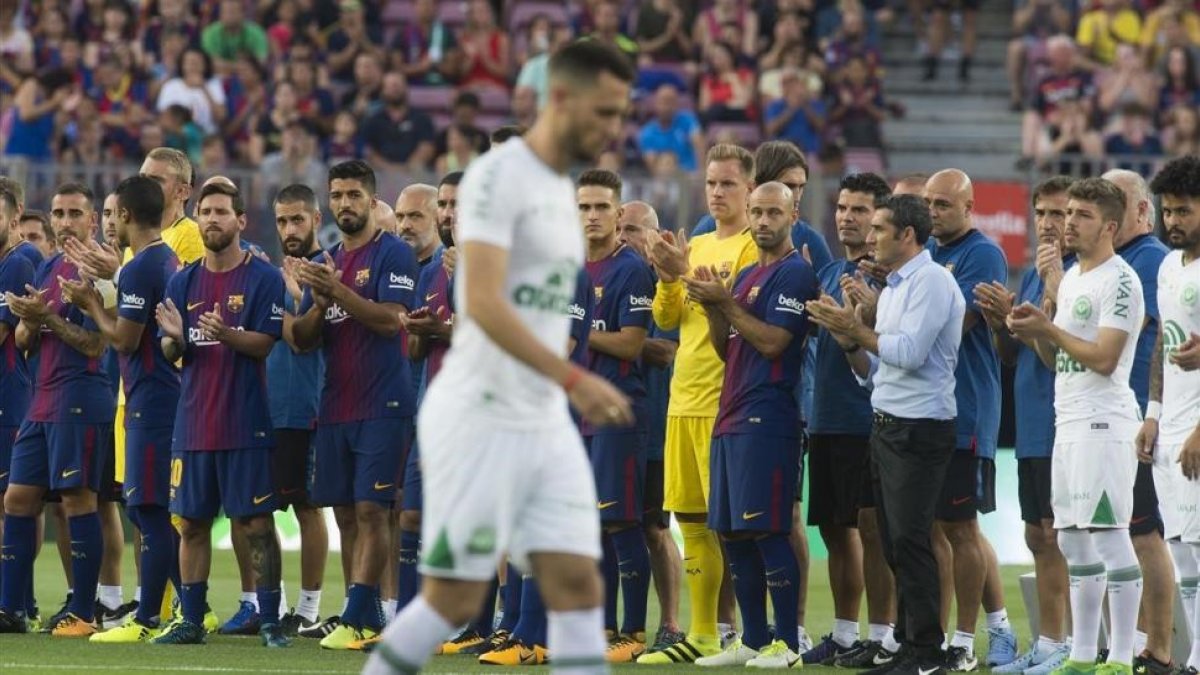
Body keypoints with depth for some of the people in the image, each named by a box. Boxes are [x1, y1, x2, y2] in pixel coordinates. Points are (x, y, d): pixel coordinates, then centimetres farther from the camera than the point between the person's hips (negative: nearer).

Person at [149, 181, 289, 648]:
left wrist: (225, 333, -27)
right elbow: (169, 352, 10)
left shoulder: (263, 278, -2)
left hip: (246, 421, -5)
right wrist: (175, 337, -13)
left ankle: (270, 622, -1)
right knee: (191, 522, 7)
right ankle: (191, 620, 13)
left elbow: (265, 343, -10)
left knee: (257, 524, -4)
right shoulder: (183, 282, 11)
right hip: (193, 421, 5)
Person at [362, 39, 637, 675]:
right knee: (454, 599, -3)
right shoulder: (498, 175, -12)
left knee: (578, 586, -2)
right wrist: (574, 379, -28)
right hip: (480, 420, -8)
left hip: (545, 425, 8)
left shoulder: (560, 187, 16)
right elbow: (484, 304, -23)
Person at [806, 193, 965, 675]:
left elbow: (909, 353, -20)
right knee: (894, 543, 9)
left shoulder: (931, 281, -10)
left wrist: (857, 330, -9)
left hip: (920, 429, -9)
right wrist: (849, 342, 3)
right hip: (887, 426, 9)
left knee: (909, 540, -11)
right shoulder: (891, 289, 18)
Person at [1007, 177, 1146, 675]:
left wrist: (1047, 328, -14)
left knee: (1111, 538, -10)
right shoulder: (1071, 279, 18)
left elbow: (1103, 358, -18)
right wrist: (1034, 334, 2)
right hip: (1069, 424, 10)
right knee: (1074, 542, 11)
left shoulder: (1119, 281, -11)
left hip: (1104, 424, -10)